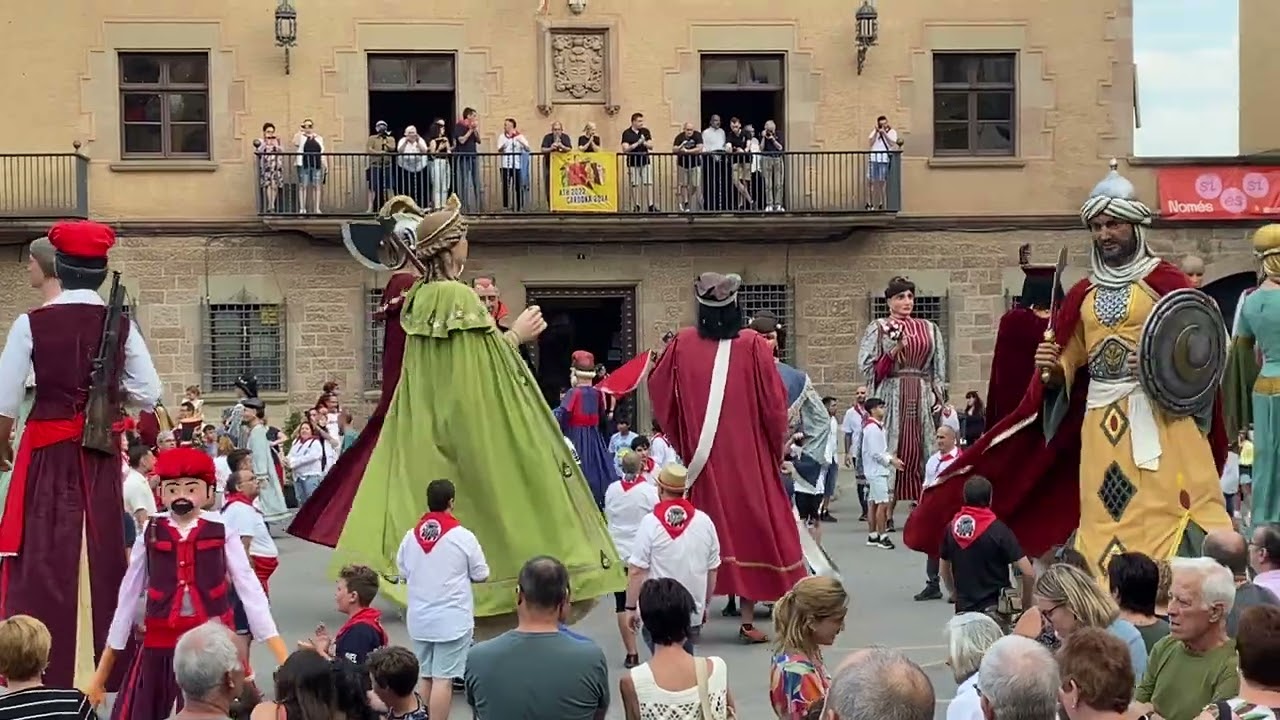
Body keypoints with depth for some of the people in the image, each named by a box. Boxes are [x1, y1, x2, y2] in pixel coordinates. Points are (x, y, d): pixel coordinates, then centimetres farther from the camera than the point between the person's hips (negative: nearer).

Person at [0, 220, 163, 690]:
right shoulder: (121, 326, -2)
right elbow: (148, 394, -1)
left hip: (48, 452, -2)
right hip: (102, 454, 2)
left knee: (43, 559, 4)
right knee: (104, 553, 12)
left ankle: (43, 669, 4)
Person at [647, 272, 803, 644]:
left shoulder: (682, 344, -3)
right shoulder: (752, 344, -9)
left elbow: (659, 390, 8)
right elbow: (773, 402, -7)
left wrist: (681, 441, 22)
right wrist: (778, 447, 7)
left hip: (701, 459, 2)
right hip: (747, 457, -2)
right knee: (748, 526, 6)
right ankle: (748, 620, 6)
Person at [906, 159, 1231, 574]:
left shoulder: (1164, 281, 1)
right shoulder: (1083, 294, 14)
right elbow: (1067, 369, 15)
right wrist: (1051, 369, -6)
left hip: (1159, 416, -4)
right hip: (1099, 421, 4)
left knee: (1168, 508, -11)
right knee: (1104, 521, 2)